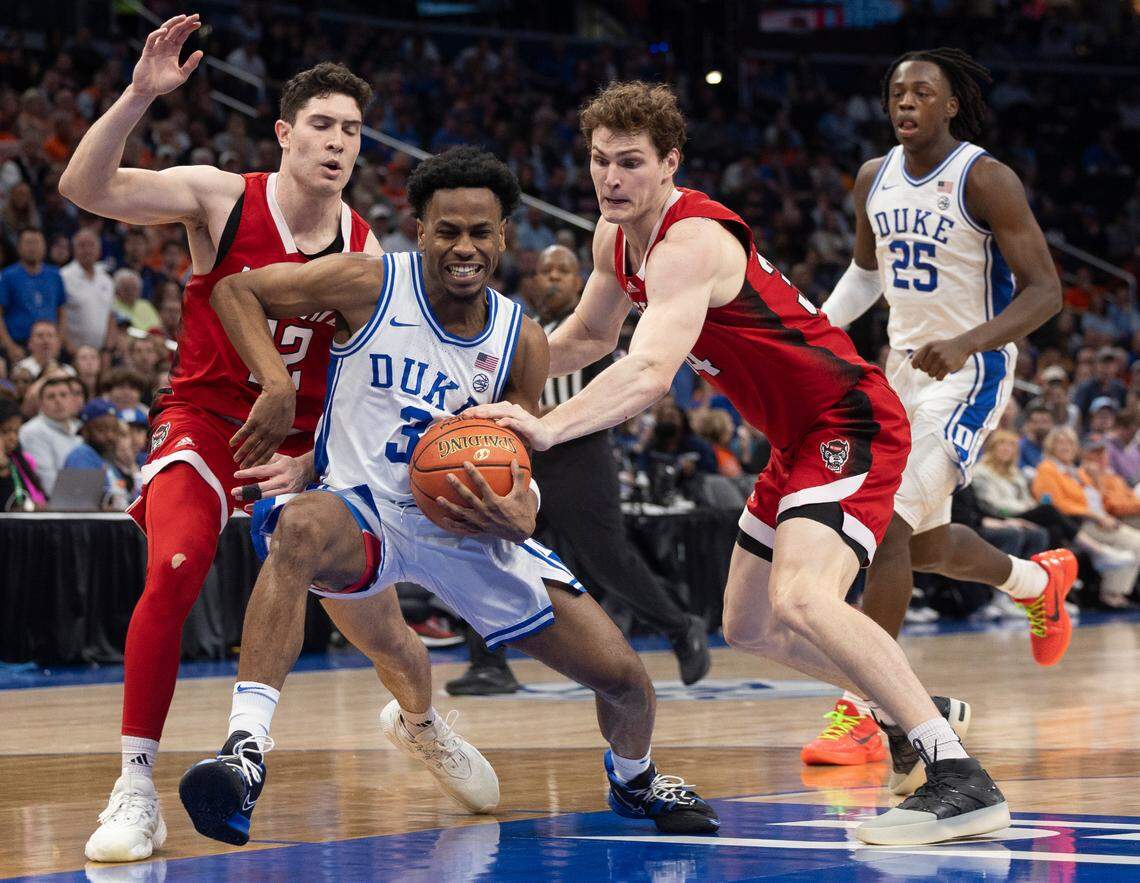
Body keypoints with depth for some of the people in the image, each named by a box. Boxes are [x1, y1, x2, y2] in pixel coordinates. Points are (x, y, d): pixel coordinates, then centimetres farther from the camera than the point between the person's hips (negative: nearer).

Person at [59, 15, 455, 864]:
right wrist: (139, 94, -37)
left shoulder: (364, 252, -6)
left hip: (303, 436, 3)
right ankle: (136, 790, -24)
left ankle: (426, 726, 42)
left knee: (374, 620, 6)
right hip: (205, 416, -3)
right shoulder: (222, 198, -13)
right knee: (175, 570, -31)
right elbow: (85, 187, -23)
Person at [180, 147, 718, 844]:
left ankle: (634, 780, 36)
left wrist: (513, 517, -24)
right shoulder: (371, 285, -10)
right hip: (362, 512, -4)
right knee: (301, 529, -43)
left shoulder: (522, 342, -1)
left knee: (622, 674, -1)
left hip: (470, 528, 4)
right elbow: (235, 289, -4)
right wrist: (277, 383, -21)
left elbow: (517, 469, 1)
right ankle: (246, 751, -46)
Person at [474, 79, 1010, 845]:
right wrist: (500, 386, 20)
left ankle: (961, 780, -33)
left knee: (800, 603, -31)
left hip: (852, 423, -11)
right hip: (799, 438, 11)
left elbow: (650, 374, -41)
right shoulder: (616, 240, 5)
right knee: (750, 627, 19)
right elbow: (588, 338, 25)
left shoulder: (691, 244, -25)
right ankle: (916, 715, 35)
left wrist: (547, 429, -52)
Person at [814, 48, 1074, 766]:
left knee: (890, 526, -20)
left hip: (969, 375, -8)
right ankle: (1042, 581, 48)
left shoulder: (986, 181, -17)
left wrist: (966, 344, -33)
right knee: (923, 544, 18)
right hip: (902, 369, 8)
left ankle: (859, 713, -15)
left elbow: (1045, 290, -18)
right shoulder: (874, 180, 4)